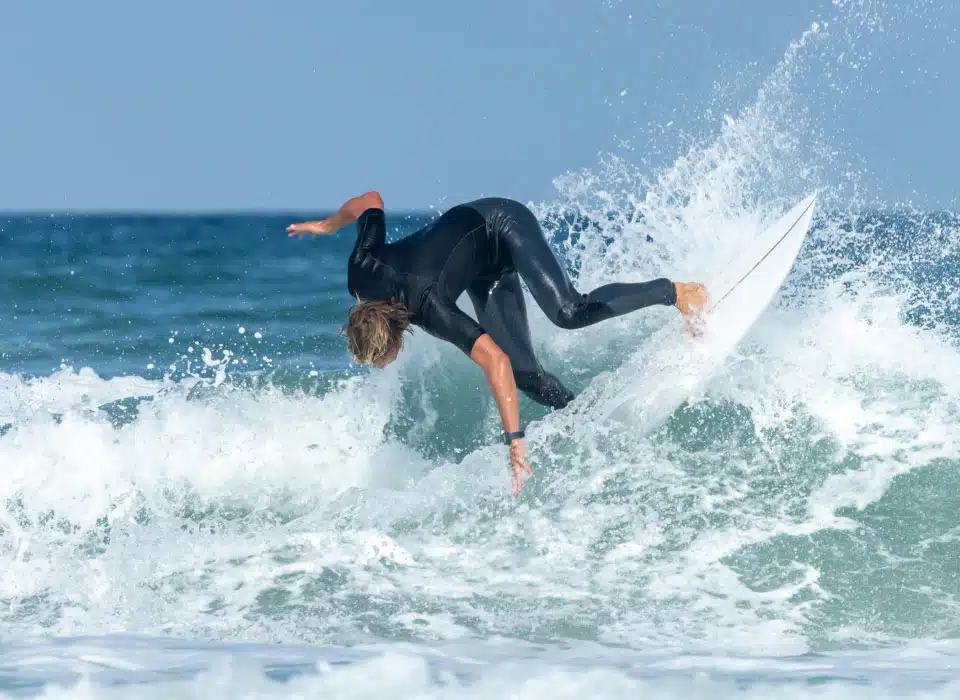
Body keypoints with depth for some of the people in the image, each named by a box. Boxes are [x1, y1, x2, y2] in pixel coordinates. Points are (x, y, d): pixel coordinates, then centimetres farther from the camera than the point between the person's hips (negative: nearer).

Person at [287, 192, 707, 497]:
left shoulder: (429, 308, -39)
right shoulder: (361, 271, -22)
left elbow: (494, 361, -44)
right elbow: (371, 201, -5)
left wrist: (514, 440, -47)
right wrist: (328, 225, 17)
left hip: (505, 224, -7)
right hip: (478, 254, 7)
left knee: (569, 312, -32)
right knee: (522, 371, -8)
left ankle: (672, 292, -15)